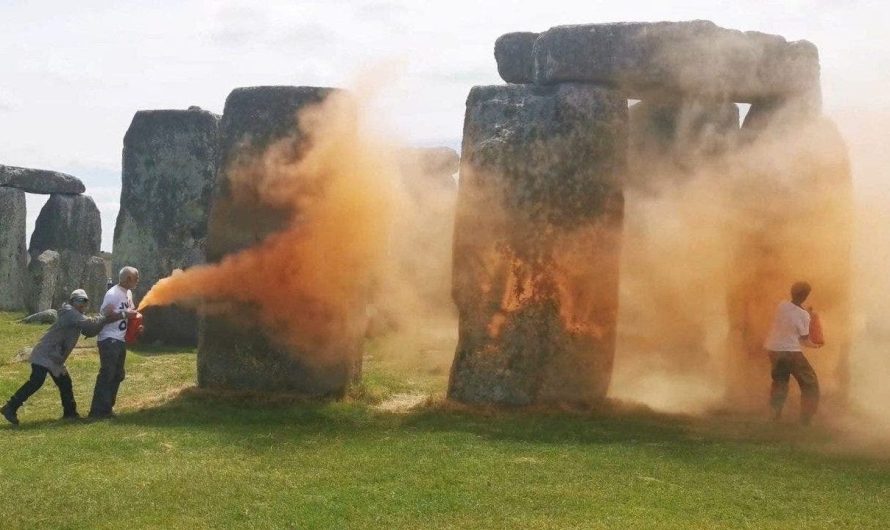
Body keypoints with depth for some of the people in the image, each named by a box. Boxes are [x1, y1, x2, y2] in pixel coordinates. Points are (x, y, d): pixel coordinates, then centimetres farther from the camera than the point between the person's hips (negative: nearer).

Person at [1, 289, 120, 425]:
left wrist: (103, 320, 2)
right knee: (36, 382, -19)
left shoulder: (77, 317, 18)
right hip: (44, 354, -11)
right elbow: (89, 323, -25)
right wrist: (104, 318, -16)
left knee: (65, 383, 13)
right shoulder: (70, 313, -13)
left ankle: (70, 412, 22)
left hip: (55, 358, 11)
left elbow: (90, 331, 16)